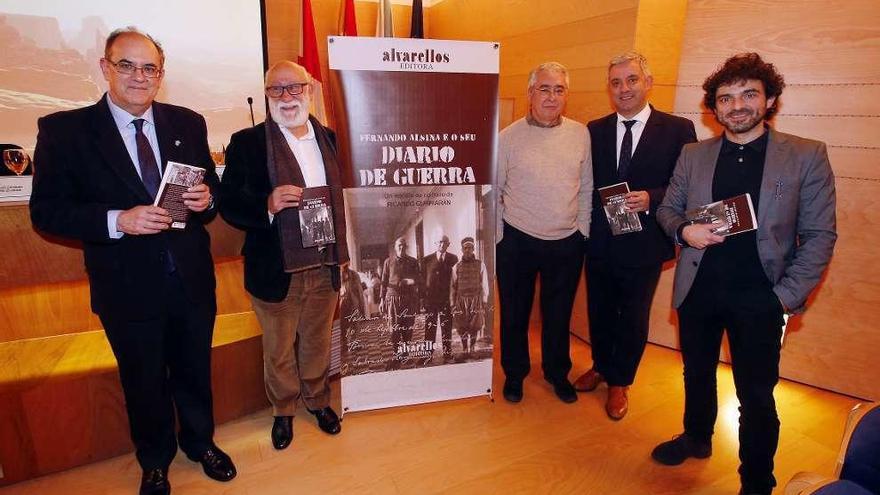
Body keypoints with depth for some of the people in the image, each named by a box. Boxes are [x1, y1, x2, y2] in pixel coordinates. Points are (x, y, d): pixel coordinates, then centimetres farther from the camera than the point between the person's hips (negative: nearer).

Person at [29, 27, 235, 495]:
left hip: (192, 278, 2)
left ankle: (200, 442, 47)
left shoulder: (188, 123, 1)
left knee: (195, 371, 21)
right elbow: (46, 210, -8)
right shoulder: (64, 130, -7)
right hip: (127, 287, -2)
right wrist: (117, 220, -23)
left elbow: (211, 188, 8)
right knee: (144, 382, 18)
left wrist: (205, 199, -16)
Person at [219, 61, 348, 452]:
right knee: (278, 350, 17)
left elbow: (343, 196, 9)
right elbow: (229, 204, -9)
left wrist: (342, 253, 2)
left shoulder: (331, 139, 4)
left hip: (325, 268, 3)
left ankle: (317, 400, 46)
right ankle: (283, 411, 42)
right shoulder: (247, 143, -6)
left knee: (317, 343, 21)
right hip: (277, 271, -2)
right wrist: (268, 204, -29)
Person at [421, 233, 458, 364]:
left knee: (447, 328, 6)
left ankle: (447, 355, 15)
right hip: (430, 299, 0)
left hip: (447, 299, 0)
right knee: (429, 329, 6)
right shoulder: (426, 260, 2)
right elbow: (422, 279, 4)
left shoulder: (453, 259, 3)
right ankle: (428, 356, 14)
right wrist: (422, 298, -1)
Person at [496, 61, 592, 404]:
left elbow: (586, 188, 8)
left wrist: (582, 231, 5)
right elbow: (494, 191, -2)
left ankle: (557, 372, 40)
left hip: (567, 243, 2)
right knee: (514, 313, 13)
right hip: (517, 241, -2)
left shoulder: (580, 134, 2)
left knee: (559, 313, 17)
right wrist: (498, 236, -3)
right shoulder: (509, 137, -6)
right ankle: (514, 373, 36)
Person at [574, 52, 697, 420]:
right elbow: (586, 183, 5)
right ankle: (601, 366, 45)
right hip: (600, 241, 3)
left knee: (633, 318, 13)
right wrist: (586, 228, -5)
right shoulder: (595, 130, 3)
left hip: (644, 244, -2)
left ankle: (619, 383, 35)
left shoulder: (678, 129, -6)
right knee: (599, 311, 18)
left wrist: (651, 199, -23)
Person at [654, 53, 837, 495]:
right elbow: (667, 208, 11)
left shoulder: (806, 156, -5)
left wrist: (787, 295, -13)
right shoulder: (693, 155, 3)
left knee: (756, 395, 8)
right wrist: (683, 229, -12)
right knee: (696, 373, 21)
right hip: (698, 289, 3)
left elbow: (819, 236, -4)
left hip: (759, 297, -3)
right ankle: (696, 438, 46)